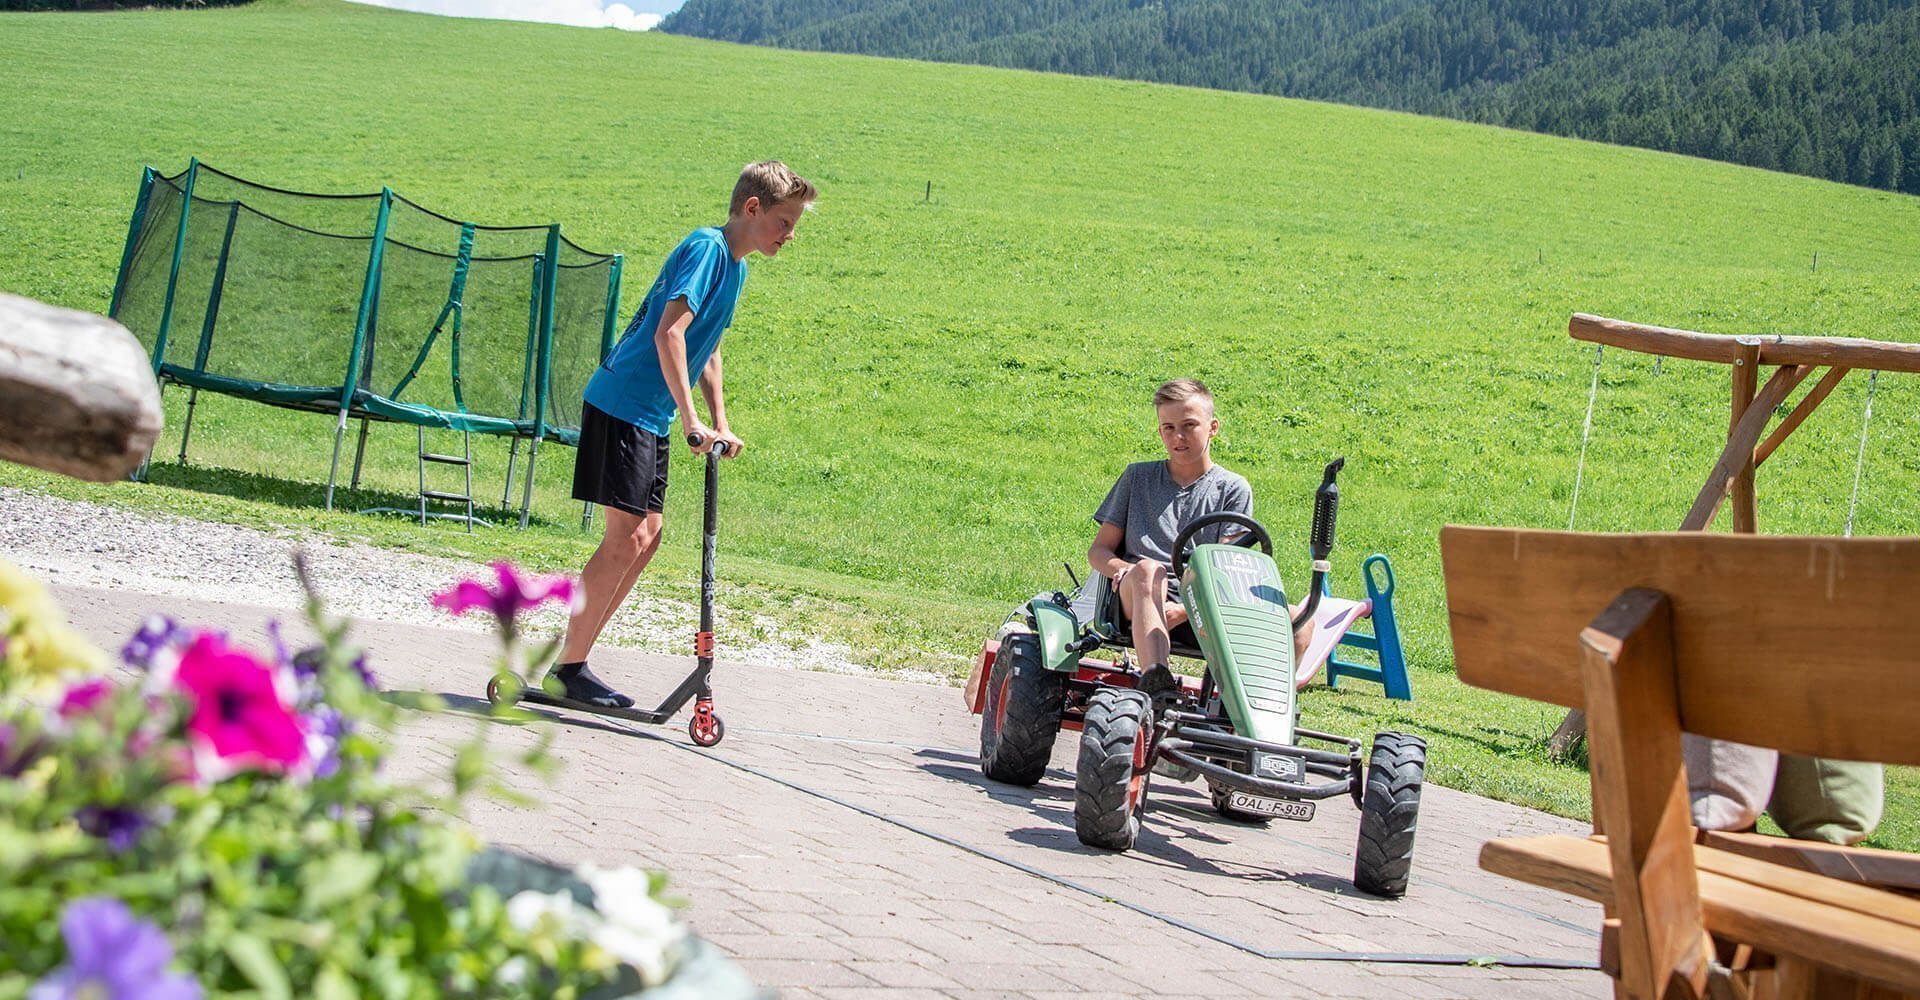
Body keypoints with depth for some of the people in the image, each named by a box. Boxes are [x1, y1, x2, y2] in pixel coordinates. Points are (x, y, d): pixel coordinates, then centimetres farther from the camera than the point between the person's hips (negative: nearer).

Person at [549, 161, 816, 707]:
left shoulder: (735, 266, 15)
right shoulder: (706, 248, -15)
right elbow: (668, 334, -25)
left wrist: (720, 424, 18)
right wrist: (691, 419, -27)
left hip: (651, 417, 10)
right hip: (622, 408, -10)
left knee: (646, 535, 10)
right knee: (625, 538, -10)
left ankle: (573, 658, 16)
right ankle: (567, 670, -3)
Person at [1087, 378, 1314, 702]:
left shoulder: (1233, 489, 14)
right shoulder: (1138, 477, 20)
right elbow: (1099, 550, 17)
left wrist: (1186, 610, -17)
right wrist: (1122, 568, -9)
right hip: (1140, 602, 0)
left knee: (1299, 623, -24)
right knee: (1149, 570, -38)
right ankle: (1155, 685, -55)